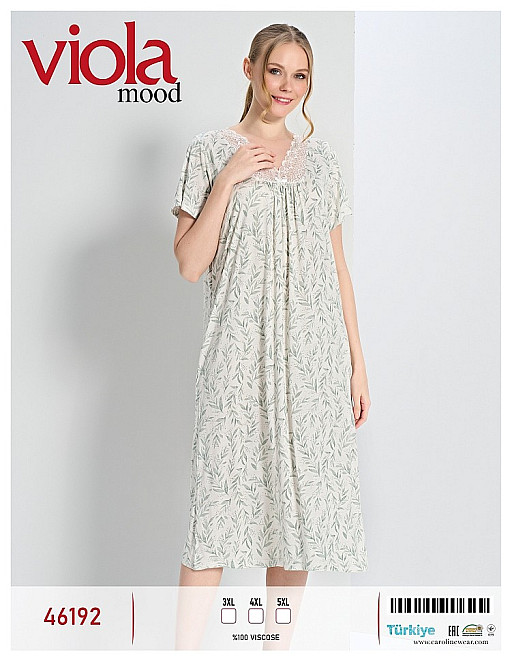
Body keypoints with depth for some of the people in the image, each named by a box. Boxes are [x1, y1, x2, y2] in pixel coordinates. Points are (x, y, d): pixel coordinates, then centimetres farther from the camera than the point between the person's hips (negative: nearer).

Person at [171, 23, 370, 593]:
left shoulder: (321, 159, 12)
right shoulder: (211, 150, 2)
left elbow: (338, 268, 12)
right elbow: (189, 265, -5)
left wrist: (357, 363, 8)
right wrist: (227, 181, -12)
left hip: (316, 354, 4)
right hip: (241, 353, -3)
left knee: (300, 505, 7)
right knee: (218, 505, -5)